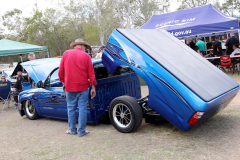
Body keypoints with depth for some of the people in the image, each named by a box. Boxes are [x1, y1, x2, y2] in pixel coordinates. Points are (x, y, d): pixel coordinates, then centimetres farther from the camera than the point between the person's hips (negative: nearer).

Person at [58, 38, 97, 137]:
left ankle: (72, 130, 22)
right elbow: (91, 73, -2)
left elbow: (61, 71, 7)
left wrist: (63, 82, 18)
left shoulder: (66, 54, 4)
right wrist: (93, 87, 2)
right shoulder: (86, 56, -1)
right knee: (82, 108, 4)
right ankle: (82, 131, 10)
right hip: (83, 87, -1)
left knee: (71, 108, 11)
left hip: (70, 87, 2)